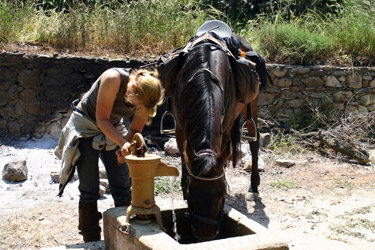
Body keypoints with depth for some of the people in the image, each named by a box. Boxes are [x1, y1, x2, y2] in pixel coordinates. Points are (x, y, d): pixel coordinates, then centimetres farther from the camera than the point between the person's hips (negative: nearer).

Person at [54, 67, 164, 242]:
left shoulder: (144, 98, -18)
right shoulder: (113, 78, -33)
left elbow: (135, 130, -8)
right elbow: (102, 119, -27)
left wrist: (125, 150, -27)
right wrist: (123, 144, -39)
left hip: (113, 128, 4)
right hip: (85, 126, -4)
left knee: (122, 188, 0)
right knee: (89, 190, -3)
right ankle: (92, 243, 9)